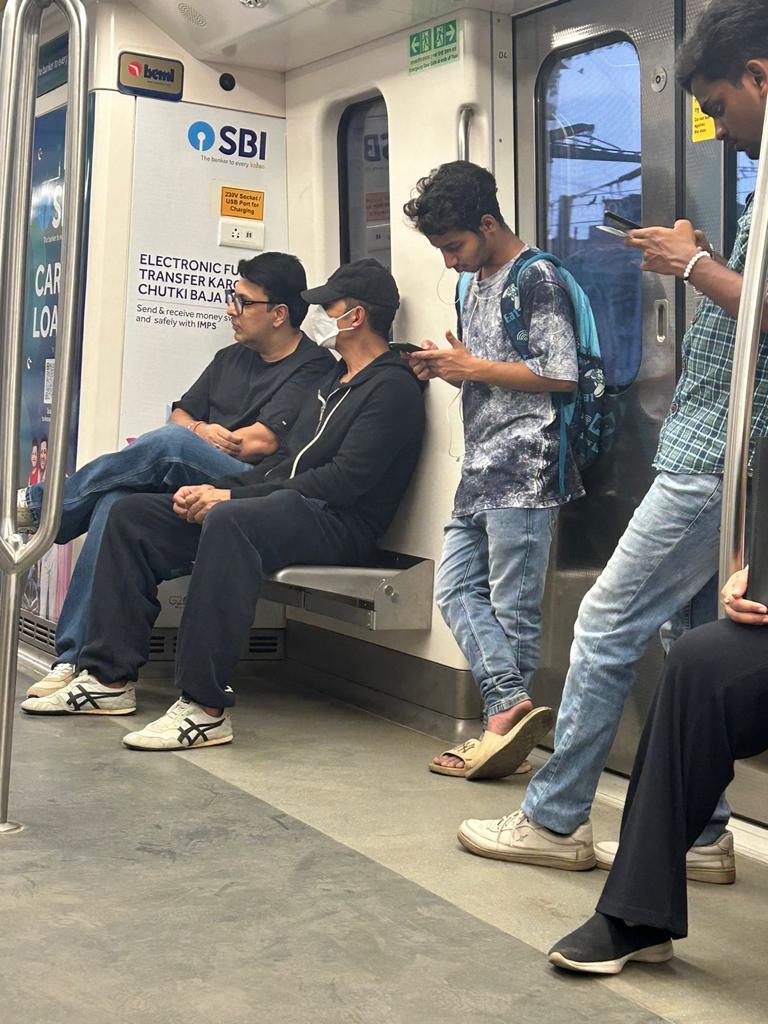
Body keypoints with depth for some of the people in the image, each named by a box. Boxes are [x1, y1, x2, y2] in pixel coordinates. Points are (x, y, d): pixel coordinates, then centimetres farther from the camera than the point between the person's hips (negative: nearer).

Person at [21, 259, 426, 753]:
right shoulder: (337, 379, 25)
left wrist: (231, 497, -17)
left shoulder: (393, 387, -6)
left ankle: (206, 708, -39)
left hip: (336, 522, -10)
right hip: (280, 504, 10)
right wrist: (216, 489, 4)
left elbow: (345, 479, -17)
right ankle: (110, 678, -2)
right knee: (132, 514, 1)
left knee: (228, 522, -40)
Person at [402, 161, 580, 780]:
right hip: (481, 472, 10)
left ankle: (505, 722, 0)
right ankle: (513, 706, -3)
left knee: (512, 605, -5)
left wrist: (474, 367, -10)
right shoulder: (477, 284, 20)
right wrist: (448, 369, 7)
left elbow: (561, 376, -14)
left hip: (525, 468, -10)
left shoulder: (536, 277, -7)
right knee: (457, 589, 2)